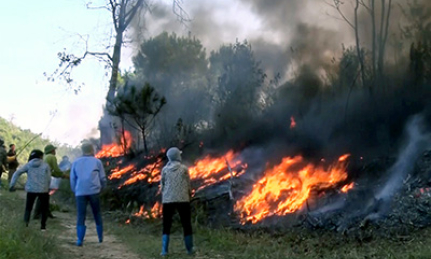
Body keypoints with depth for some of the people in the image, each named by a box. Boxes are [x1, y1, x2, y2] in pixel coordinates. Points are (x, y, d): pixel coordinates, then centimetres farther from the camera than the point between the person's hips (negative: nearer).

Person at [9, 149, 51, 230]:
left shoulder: (28, 165, 6)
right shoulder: (45, 165, 2)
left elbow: (17, 173, -4)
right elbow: (49, 179, -1)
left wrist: (12, 185, -5)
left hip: (31, 190, 1)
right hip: (43, 190, -1)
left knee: (28, 208, 14)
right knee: (44, 208, 15)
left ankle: (25, 224, -3)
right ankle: (43, 225, 11)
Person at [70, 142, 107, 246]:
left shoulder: (75, 162, 16)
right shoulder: (97, 161, 10)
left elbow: (72, 179, 14)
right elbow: (103, 178, 11)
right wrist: (101, 188, 28)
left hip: (80, 192, 1)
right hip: (94, 191, -1)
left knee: (81, 216, 0)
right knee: (97, 214, 14)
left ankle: (80, 239, -12)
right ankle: (100, 237, 19)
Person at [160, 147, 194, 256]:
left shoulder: (165, 169, 1)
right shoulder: (184, 169, -2)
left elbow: (162, 185, 6)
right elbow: (188, 185, 2)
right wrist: (189, 194, 19)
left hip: (168, 200, 1)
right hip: (183, 199, -1)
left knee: (166, 226, 8)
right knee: (186, 224, 11)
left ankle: (164, 250, 0)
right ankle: (190, 249, 16)